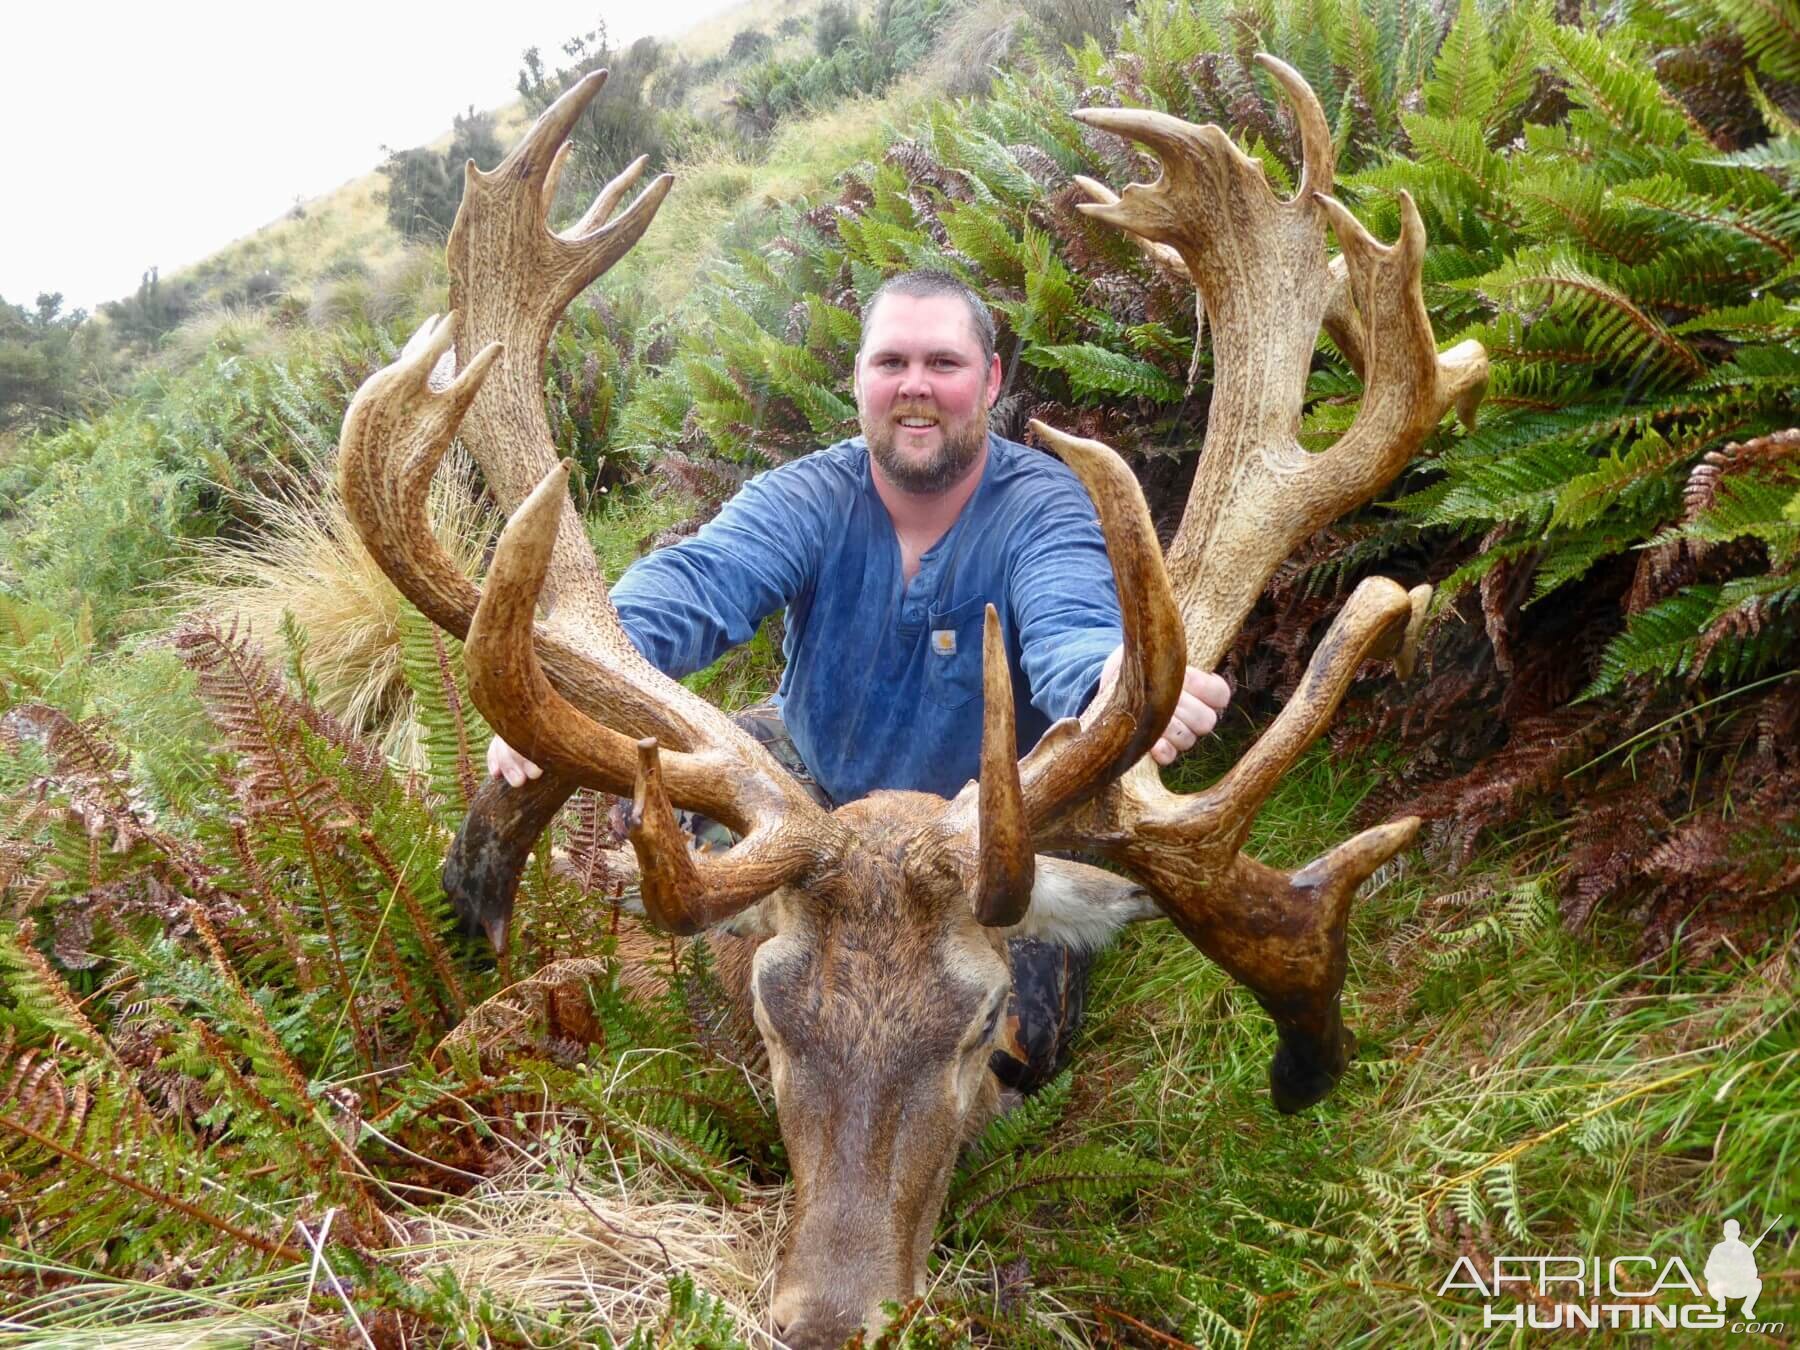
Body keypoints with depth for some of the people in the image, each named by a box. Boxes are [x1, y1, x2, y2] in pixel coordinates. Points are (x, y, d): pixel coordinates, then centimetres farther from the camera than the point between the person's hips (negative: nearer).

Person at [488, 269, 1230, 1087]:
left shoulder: (1044, 506, -18)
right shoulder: (809, 498, -13)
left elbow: (1072, 634, -39)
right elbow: (694, 583, -31)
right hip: (811, 777, 3)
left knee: (1016, 1040, -21)